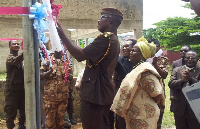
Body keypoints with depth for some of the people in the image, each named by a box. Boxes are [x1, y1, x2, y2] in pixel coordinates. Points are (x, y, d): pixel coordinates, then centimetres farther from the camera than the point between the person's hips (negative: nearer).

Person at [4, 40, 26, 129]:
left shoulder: (20, 58, 15)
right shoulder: (10, 58, -10)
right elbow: (16, 61, -33)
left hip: (21, 87, 7)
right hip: (12, 89, -7)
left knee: (23, 108, 13)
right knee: (11, 110, -5)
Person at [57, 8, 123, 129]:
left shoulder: (106, 38, -17)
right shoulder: (114, 40, 17)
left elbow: (80, 55, -23)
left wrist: (62, 35, -17)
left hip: (95, 93, -11)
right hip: (104, 93, 11)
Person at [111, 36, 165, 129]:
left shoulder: (144, 70, -19)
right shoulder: (138, 68, 9)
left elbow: (157, 94, -22)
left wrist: (149, 105, -6)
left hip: (143, 115, -9)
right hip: (136, 114, 9)